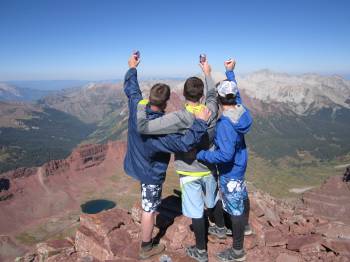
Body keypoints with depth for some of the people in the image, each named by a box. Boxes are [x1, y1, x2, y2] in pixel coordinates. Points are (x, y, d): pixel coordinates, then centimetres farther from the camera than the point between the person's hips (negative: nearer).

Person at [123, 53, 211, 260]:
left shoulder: (136, 106, -17)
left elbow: (131, 88, 3)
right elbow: (184, 143, -42)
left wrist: (132, 69, 17)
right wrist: (200, 123, -40)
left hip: (136, 163, 9)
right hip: (151, 172, -8)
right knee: (149, 209, 9)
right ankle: (147, 248, 30)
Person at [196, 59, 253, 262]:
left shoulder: (224, 123, -33)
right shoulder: (241, 110, -9)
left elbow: (226, 155, -37)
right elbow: (235, 91, 11)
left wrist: (201, 155, -29)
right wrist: (230, 71, 22)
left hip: (230, 172, -9)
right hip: (240, 165, 9)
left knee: (234, 208, 6)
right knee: (242, 196, 30)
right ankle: (245, 226, 56)